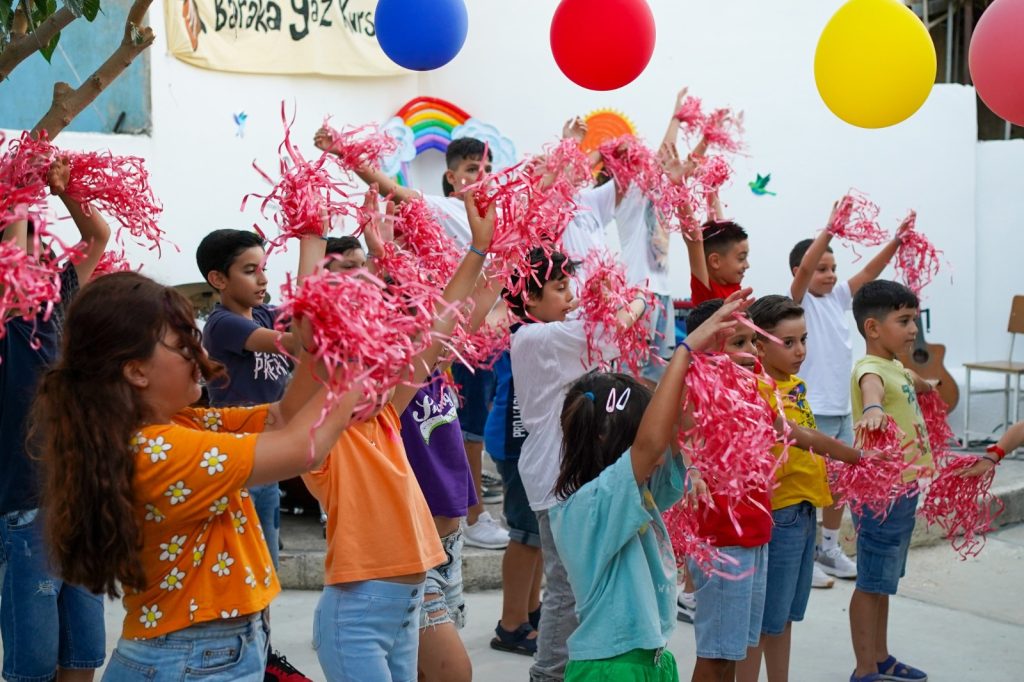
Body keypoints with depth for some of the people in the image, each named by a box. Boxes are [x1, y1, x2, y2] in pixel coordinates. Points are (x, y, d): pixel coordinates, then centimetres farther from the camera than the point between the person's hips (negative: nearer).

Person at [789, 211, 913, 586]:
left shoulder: (837, 298, 11)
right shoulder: (799, 301, -8)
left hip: (842, 408, 7)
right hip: (812, 411, -7)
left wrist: (896, 241, -8)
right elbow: (804, 269, -25)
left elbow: (869, 272, 5)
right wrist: (829, 229, -34)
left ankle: (829, 549, 27)